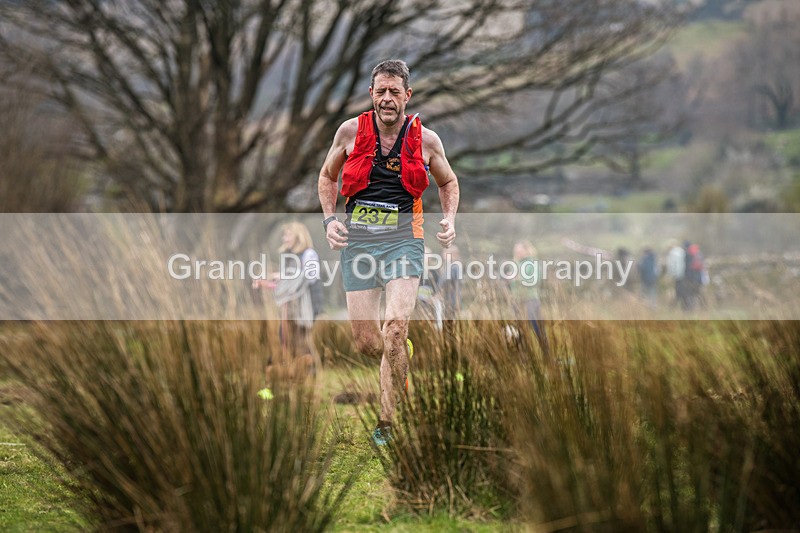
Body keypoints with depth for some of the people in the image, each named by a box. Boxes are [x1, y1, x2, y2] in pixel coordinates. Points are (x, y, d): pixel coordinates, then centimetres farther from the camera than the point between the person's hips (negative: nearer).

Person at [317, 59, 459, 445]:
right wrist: (329, 219, 2)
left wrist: (449, 219, 3)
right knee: (365, 341, 0)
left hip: (403, 237, -1)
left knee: (395, 328, -20)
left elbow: (448, 183, 20)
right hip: (358, 237, 1)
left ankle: (386, 423, -10)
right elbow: (327, 175, 17)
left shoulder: (425, 140, 2)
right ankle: (402, 358, 37)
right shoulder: (351, 131, 2)